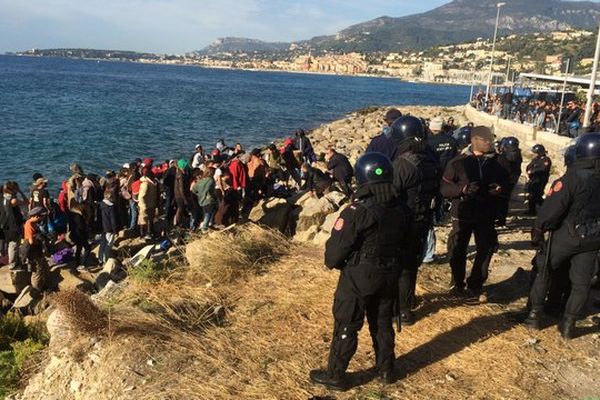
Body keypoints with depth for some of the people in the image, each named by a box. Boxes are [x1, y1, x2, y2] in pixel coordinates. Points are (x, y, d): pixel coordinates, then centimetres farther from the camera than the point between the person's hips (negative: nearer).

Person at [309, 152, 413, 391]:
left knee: (346, 326, 6)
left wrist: (332, 263, 3)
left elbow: (337, 246, -17)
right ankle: (386, 370, 35)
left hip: (358, 277, -6)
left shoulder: (358, 211, -22)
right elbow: (405, 246, 9)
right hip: (389, 277, 6)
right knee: (383, 324, 21)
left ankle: (335, 376, 17)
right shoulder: (402, 210, 0)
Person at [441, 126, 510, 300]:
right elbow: (445, 188, -9)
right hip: (462, 215, -2)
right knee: (458, 251, 8)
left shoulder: (497, 162, 1)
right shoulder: (459, 161, -8)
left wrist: (500, 189, -10)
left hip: (486, 216, 2)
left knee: (486, 250, 4)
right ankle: (457, 283, 29)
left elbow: (506, 182, 13)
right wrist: (463, 189, -25)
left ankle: (476, 285, 22)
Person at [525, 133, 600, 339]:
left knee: (543, 271, 13)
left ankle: (535, 313, 15)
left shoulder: (572, 178, -19)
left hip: (566, 235, -4)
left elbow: (551, 208, -22)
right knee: (581, 282, 13)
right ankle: (569, 323, 15)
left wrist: (538, 230, -12)